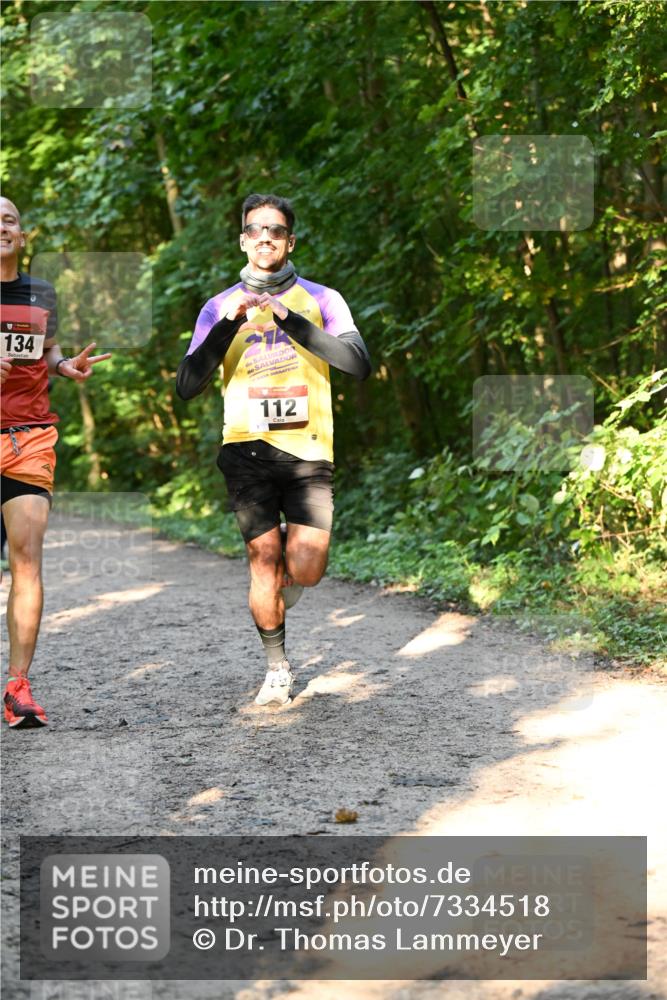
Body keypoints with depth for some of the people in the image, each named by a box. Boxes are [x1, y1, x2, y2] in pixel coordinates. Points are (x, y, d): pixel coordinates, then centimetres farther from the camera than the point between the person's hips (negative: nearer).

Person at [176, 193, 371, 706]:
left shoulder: (321, 299, 7)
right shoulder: (220, 307, 9)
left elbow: (359, 364, -8)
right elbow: (187, 387, 0)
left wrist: (291, 320, -15)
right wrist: (228, 326, -12)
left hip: (309, 450, 0)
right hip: (248, 449, 0)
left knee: (305, 570, -11)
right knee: (264, 563, -6)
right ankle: (277, 667, 14)